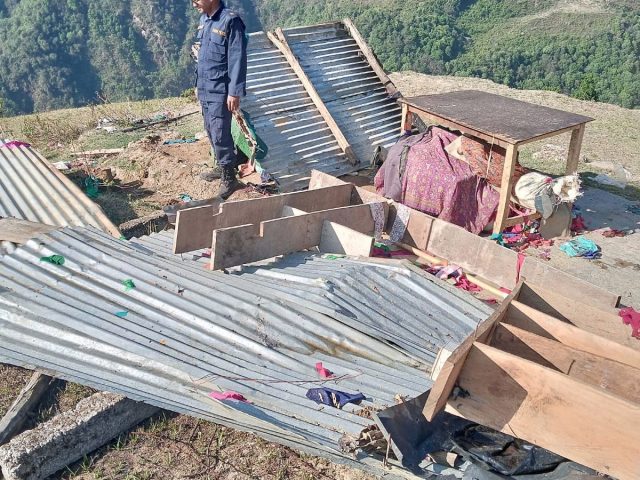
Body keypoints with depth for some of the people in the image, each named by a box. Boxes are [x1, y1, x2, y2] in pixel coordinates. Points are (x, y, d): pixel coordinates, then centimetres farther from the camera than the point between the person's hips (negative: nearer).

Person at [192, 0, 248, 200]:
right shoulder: (204, 19, 10)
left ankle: (229, 178, 4)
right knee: (211, 131, 16)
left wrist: (235, 92, -20)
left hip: (220, 91, -8)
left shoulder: (231, 21, -16)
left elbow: (237, 59, -18)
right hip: (205, 89, 8)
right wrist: (198, 84, 20)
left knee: (220, 134, -7)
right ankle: (223, 167, 32)